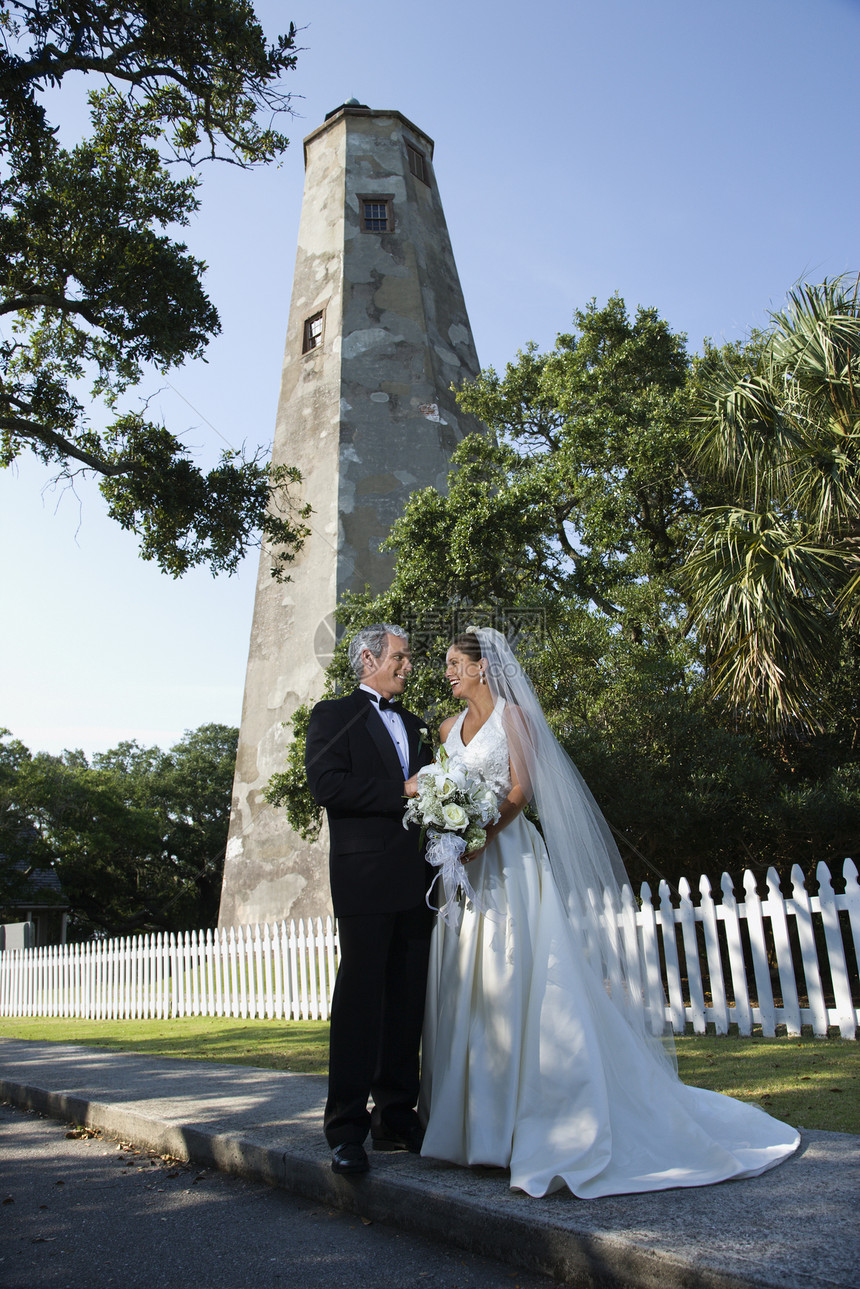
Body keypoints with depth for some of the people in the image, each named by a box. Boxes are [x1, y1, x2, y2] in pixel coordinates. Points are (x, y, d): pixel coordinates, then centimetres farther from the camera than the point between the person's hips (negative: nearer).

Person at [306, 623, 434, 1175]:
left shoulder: (415, 726, 24)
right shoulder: (334, 715, 4)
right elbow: (326, 783, -11)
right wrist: (401, 792, -13)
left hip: (417, 879, 6)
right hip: (365, 875, -6)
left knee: (408, 1001, 7)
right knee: (361, 998, -6)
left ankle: (397, 1119, 16)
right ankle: (347, 1130, 1)